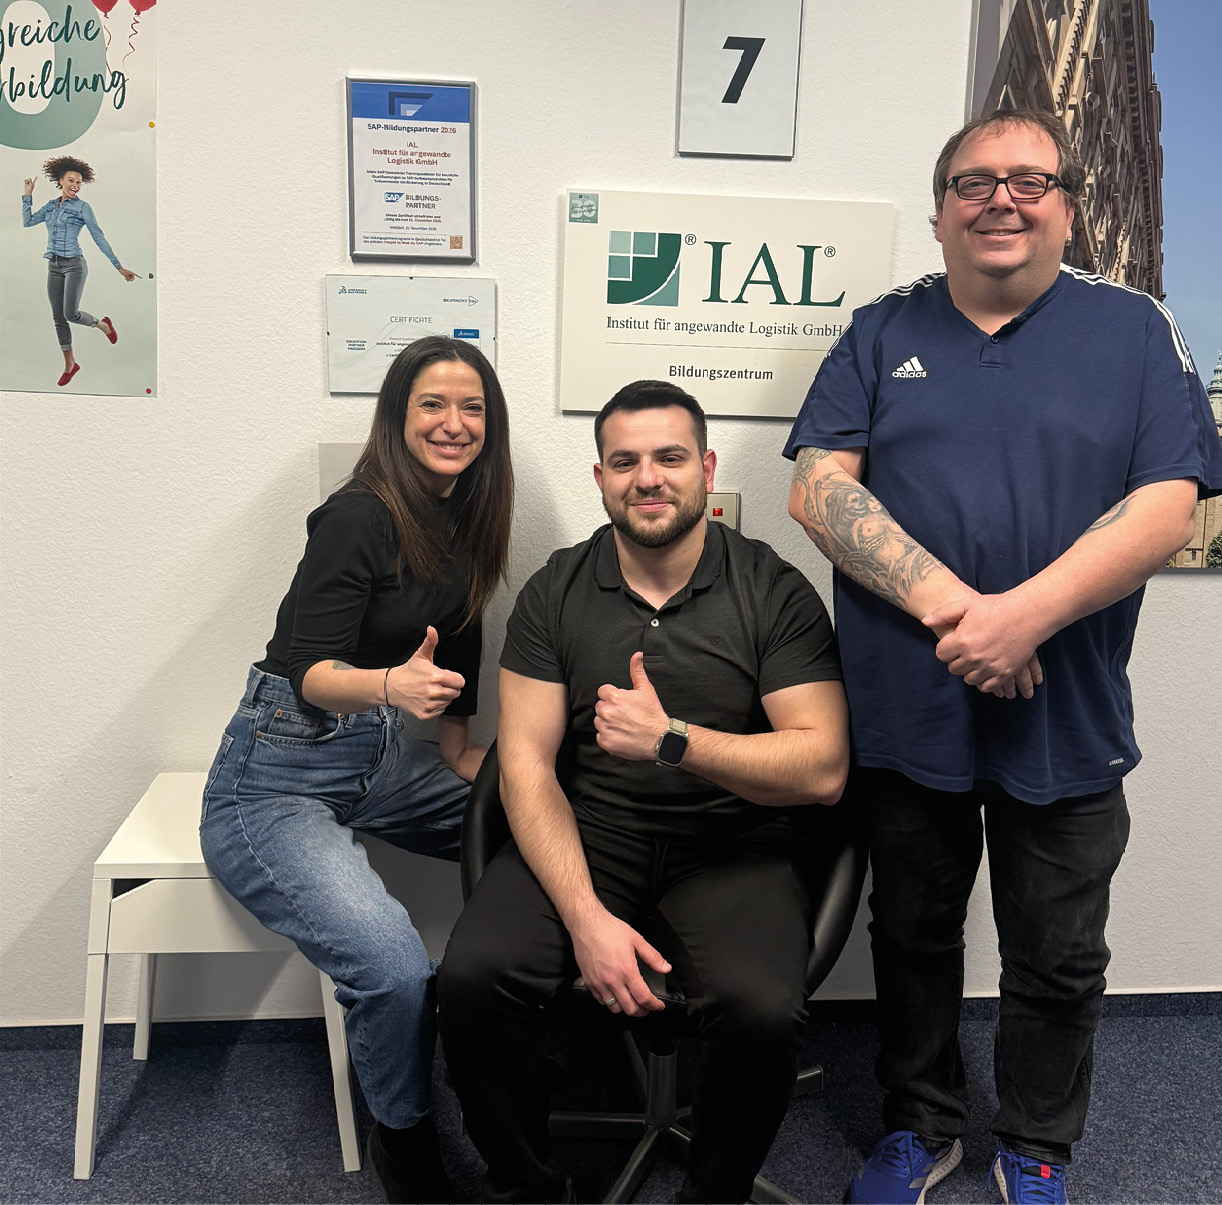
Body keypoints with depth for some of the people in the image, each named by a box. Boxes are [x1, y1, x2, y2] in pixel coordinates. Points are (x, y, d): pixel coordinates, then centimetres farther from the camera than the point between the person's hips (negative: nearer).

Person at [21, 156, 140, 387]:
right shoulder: (51, 205, 11)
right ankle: (69, 364, 16)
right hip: (53, 266, 5)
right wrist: (28, 195, 10)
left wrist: (119, 267, -9)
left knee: (71, 314, -16)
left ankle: (103, 325, 16)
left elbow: (99, 238, -5)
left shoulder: (83, 207, -4)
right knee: (58, 318, 6)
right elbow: (27, 221, 11)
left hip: (74, 265, -5)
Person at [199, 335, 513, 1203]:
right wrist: (391, 684, -39)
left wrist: (468, 755, 5)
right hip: (278, 776, -8)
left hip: (386, 760, 8)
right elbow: (310, 673, -21)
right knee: (394, 967, -28)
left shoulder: (465, 524, 8)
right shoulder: (359, 516, -15)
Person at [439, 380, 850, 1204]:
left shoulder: (774, 592, -3)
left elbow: (823, 769, -10)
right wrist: (586, 915, -17)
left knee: (764, 1010, -29)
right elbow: (527, 767, -3)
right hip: (585, 833, 2)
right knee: (473, 977, -23)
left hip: (734, 840, -1)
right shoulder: (556, 593, 3)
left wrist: (673, 741, -22)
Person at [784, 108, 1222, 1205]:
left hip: (1066, 719, 0)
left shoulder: (1134, 331, 1)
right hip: (905, 710, 1)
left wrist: (1024, 615, -23)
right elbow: (819, 487, -7)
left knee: (1059, 963, 15)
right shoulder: (883, 333, 5)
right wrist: (945, 602, -20)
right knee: (914, 937, 17)